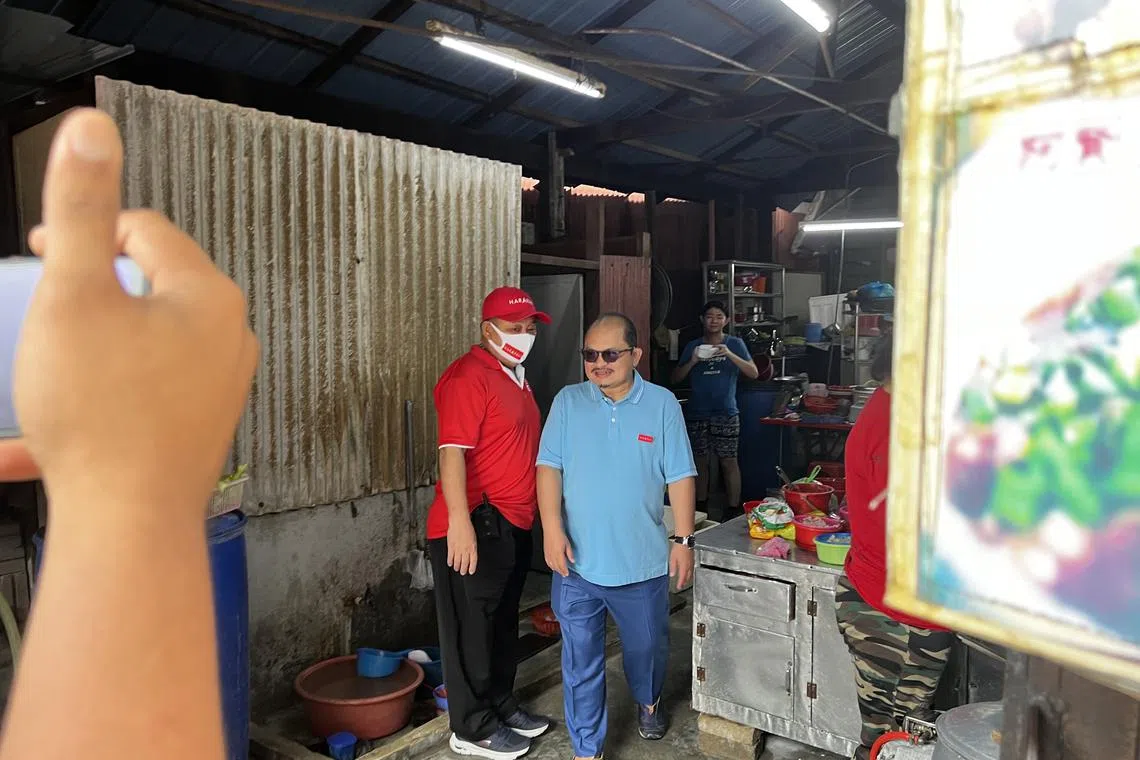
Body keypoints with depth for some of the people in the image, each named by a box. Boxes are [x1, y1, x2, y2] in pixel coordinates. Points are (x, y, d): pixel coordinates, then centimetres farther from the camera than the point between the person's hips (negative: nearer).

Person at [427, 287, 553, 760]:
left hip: (514, 524, 10)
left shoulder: (514, 375, 15)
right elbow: (452, 451, -23)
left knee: (503, 622, 20)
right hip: (477, 525, -9)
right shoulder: (469, 375, -15)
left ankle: (501, 705, 35)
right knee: (471, 628, 4)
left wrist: (532, 515, 23)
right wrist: (460, 522, -29)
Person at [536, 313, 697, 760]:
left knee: (647, 646, 19)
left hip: (642, 561, 0)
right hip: (577, 561, 0)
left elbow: (680, 477, -2)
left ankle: (648, 702, 51)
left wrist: (684, 540, -4)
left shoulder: (662, 404, -3)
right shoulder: (568, 402, -1)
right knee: (581, 659, 9)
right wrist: (552, 528, -14)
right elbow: (549, 466, -4)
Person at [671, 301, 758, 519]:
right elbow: (675, 378, 5)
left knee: (729, 461, -2)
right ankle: (700, 507, 23)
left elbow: (753, 373, -8)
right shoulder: (693, 346, 8)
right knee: (700, 461, 10)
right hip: (697, 414, 3)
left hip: (726, 414, -3)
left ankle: (733, 509, 6)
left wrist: (729, 354, -21)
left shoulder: (735, 344, 2)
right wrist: (693, 361, -13)